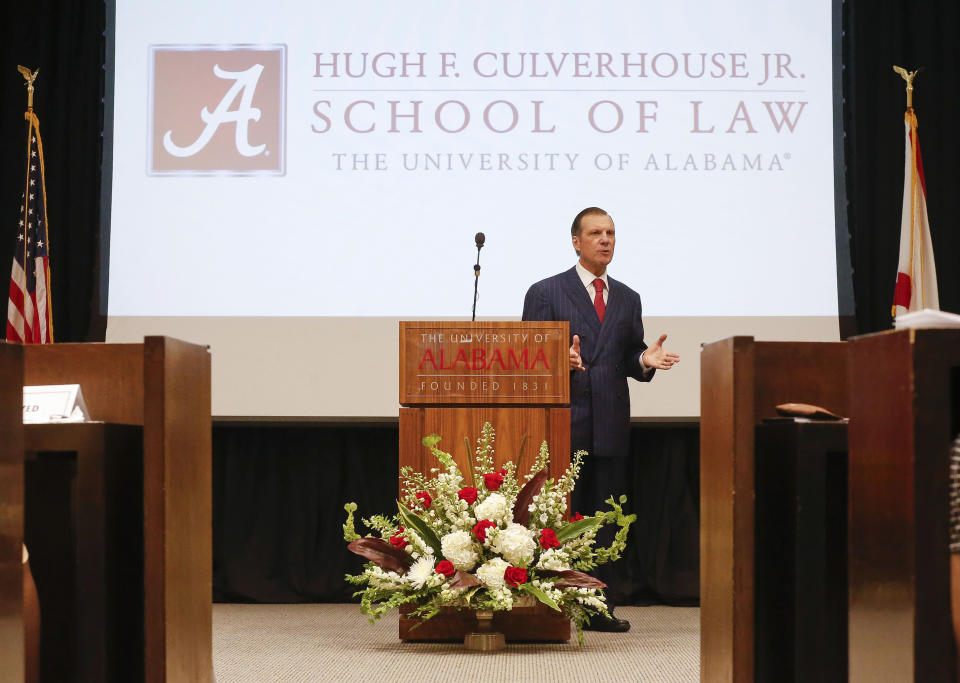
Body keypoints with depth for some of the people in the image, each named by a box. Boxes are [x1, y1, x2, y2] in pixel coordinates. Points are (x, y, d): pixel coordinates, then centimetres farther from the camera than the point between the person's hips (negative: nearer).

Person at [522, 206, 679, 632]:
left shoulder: (628, 299, 18)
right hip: (562, 423, -4)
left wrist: (645, 360, -6)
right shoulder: (546, 293, 4)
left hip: (611, 426, 4)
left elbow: (629, 361, 17)